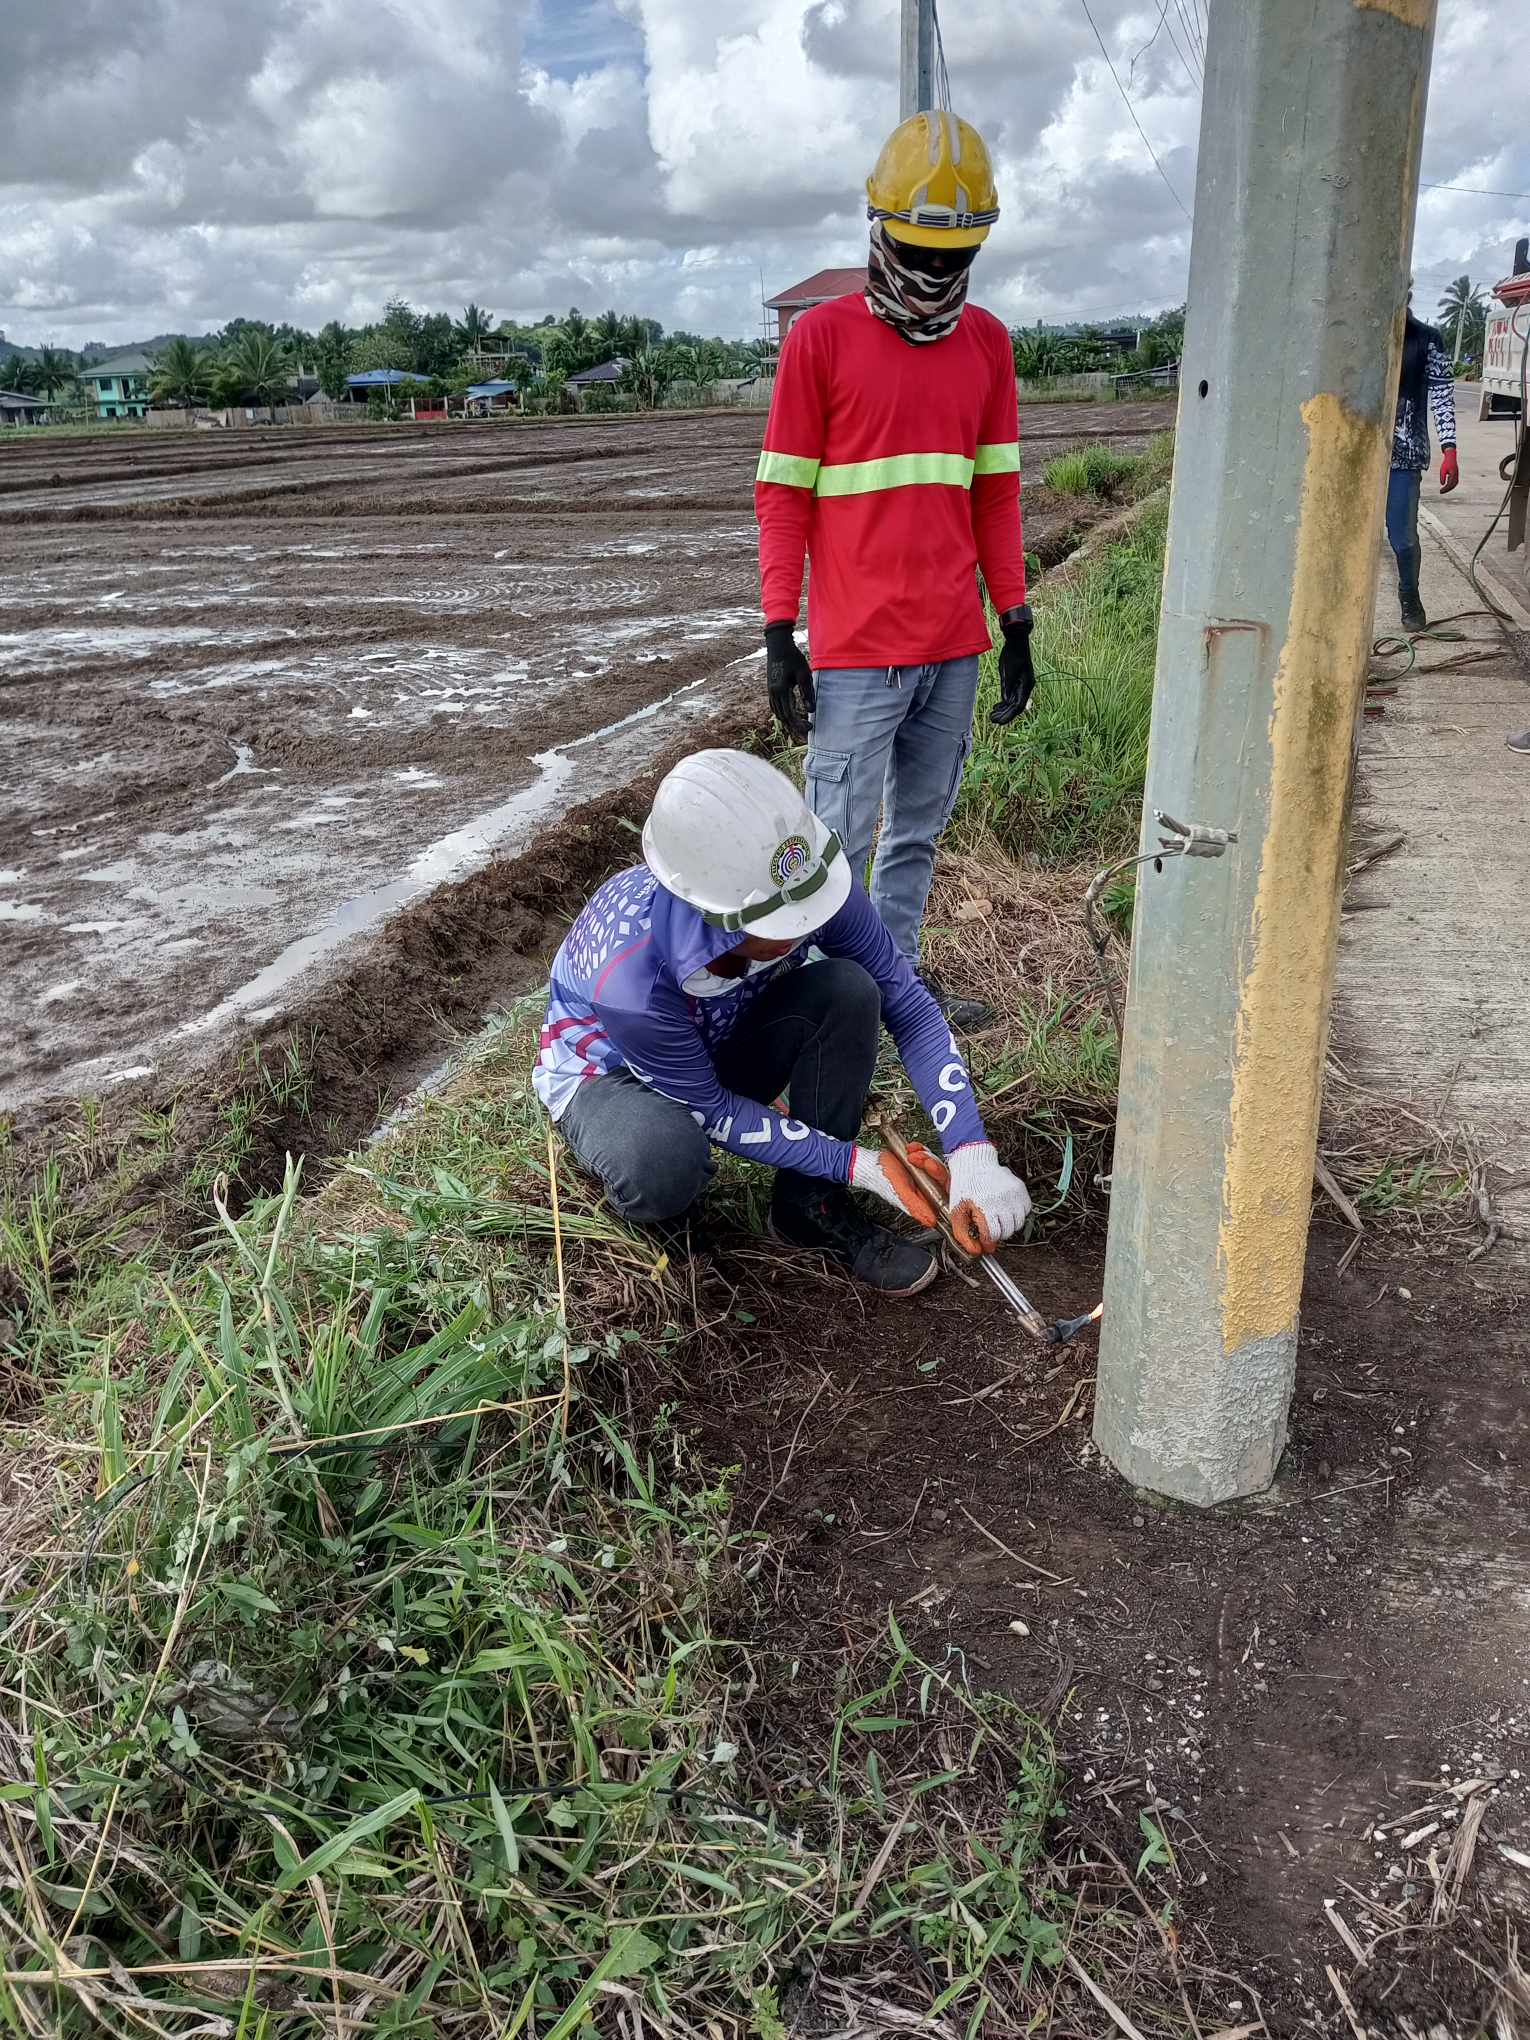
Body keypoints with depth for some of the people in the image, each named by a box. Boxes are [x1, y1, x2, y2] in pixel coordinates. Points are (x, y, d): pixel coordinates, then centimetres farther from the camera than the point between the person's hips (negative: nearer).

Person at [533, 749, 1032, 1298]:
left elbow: (906, 1003, -21)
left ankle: (813, 1207, -9)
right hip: (609, 1072, -4)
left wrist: (971, 1154, -29)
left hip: (725, 1042, 5)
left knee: (849, 990, -25)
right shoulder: (631, 975, -41)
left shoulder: (807, 880, -29)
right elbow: (708, 1108, -26)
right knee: (663, 1164, -40)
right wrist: (857, 1164, -24)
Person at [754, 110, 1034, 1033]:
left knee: (920, 829, 14)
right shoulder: (822, 336, -4)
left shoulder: (987, 341, 9)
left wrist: (1016, 622, 10)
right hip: (856, 646, -5)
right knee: (840, 839, -1)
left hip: (955, 643, 5)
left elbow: (996, 491, 13)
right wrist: (779, 633, -9)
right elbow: (783, 494, -4)